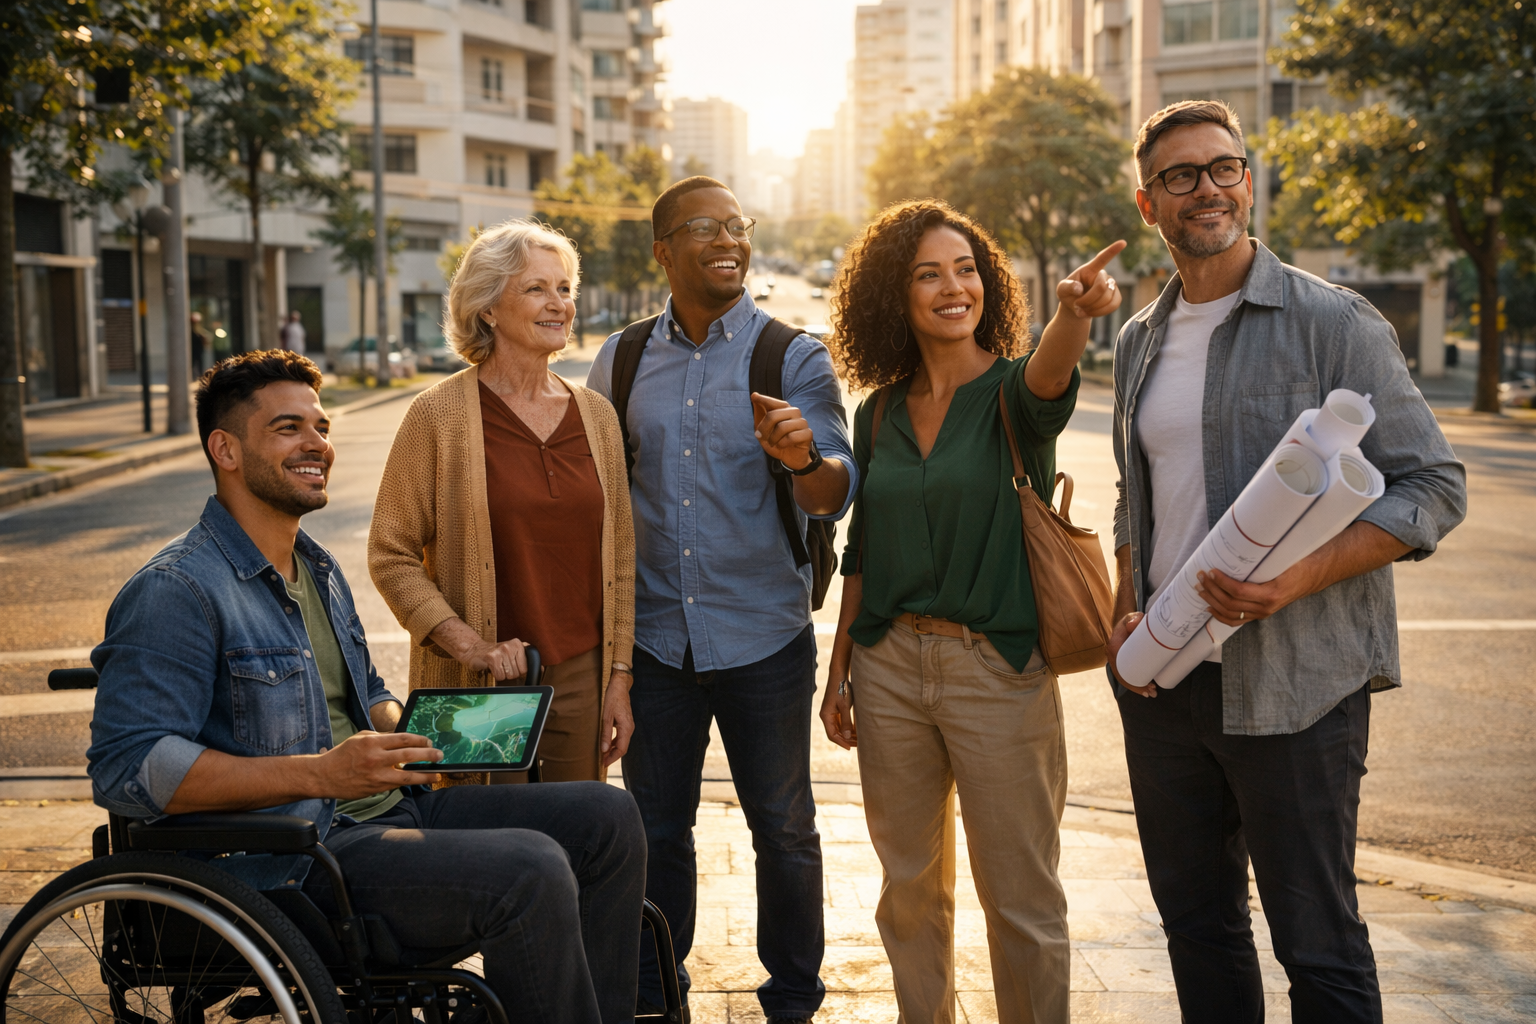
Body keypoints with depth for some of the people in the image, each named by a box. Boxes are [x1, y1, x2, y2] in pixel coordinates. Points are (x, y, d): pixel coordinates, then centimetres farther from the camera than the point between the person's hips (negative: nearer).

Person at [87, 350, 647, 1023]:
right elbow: (124, 768, -22)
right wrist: (321, 773, -27)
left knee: (607, 817, -2)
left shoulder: (318, 569, 18)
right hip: (290, 860, -9)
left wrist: (412, 732, 5)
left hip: (388, 814, 9)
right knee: (530, 872, -28)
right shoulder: (175, 591, -12)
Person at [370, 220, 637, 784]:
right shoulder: (439, 414, -6)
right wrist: (468, 644, -17)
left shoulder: (596, 414, 8)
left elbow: (620, 556, 11)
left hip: (580, 679, 4)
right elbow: (391, 555, -6)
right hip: (478, 690, -4)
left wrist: (618, 678, 6)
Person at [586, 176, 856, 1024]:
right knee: (654, 829, 13)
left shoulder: (796, 357, -4)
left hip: (764, 636, -2)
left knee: (783, 829, 8)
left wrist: (804, 457, -38)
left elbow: (836, 494, -14)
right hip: (654, 636, 2)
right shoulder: (622, 361, 5)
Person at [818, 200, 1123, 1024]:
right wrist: (839, 670, 11)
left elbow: (1048, 377, -31)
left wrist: (1075, 314, -53)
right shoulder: (879, 412, 7)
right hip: (890, 666, 4)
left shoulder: (1014, 391, -6)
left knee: (1021, 900, 4)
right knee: (910, 886, 17)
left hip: (999, 669, -4)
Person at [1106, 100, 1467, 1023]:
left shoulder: (1333, 323, -7)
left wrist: (1299, 577, -23)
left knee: (1318, 945, 2)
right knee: (1197, 922, 17)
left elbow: (1433, 488, -10)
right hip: (1161, 674, 6)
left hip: (1291, 683, -6)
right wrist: (1124, 614, 5)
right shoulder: (1140, 343, 12)